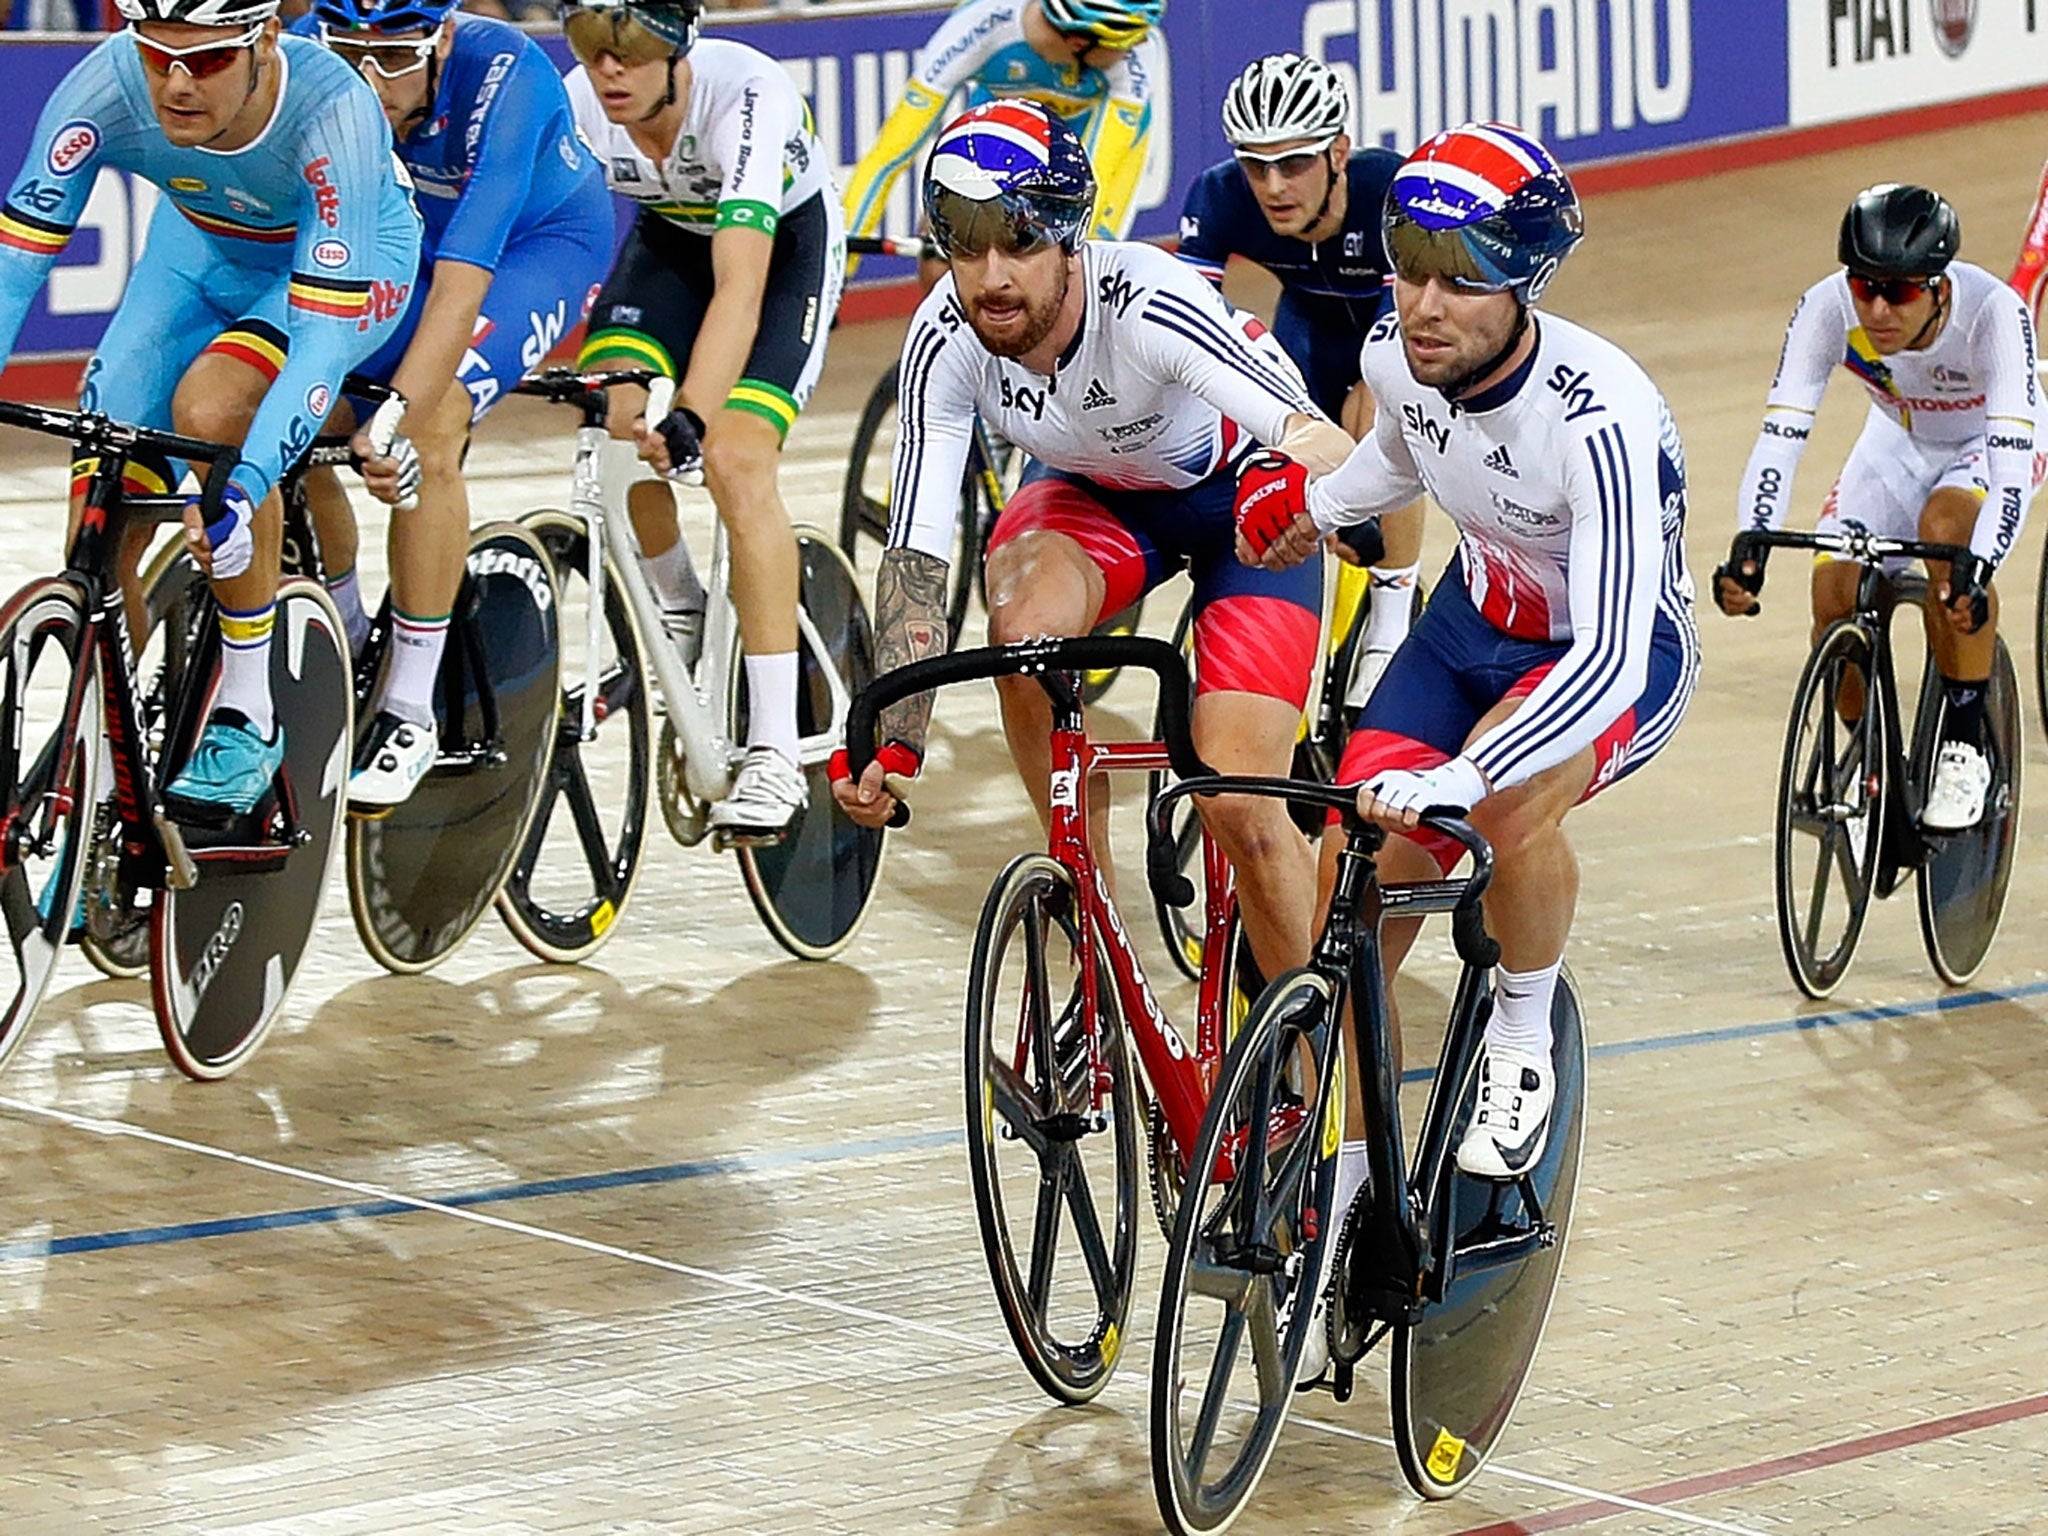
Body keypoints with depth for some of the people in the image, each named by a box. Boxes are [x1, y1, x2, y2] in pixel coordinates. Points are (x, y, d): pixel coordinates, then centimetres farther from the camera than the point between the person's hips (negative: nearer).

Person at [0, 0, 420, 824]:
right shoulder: (106, 86, -32)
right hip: (199, 247, 4)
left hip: (345, 261, -4)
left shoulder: (334, 112, -40)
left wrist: (243, 490, -54)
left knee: (210, 411, -31)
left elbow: (323, 336, -42)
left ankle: (248, 716, -16)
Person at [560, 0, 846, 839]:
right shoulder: (574, 106, -26)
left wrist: (690, 420, -58)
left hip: (786, 242, -4)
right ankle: (679, 606, 10)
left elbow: (739, 288, -46)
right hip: (671, 237, 4)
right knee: (612, 426, -21)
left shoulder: (745, 97, -38)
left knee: (734, 461, -23)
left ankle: (776, 754, -20)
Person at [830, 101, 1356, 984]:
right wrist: (890, 747, -35)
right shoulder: (946, 341, -26)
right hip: (1095, 490, 4)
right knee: (1024, 625, -31)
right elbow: (915, 554, -24)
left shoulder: (1148, 306, -38)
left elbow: (1325, 443, -47)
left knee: (1236, 804, -17)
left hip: (1242, 492, -3)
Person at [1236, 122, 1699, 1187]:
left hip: (1620, 652, -6)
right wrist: (1312, 504, -6)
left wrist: (1457, 779, -54)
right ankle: (1335, 1187, 11)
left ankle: (1522, 1043, -8)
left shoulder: (1600, 418, -36)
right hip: (1472, 624, 6)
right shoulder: (1395, 354, -16)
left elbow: (1608, 662, -44)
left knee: (1511, 807, -37)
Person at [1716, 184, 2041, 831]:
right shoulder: (1829, 309, -30)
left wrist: (1978, 566, -59)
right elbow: (1779, 435, -33)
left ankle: (1966, 743, -19)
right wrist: (1751, 543, -50)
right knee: (1836, 585, -19)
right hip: (1900, 443, 3)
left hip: (1992, 442, -3)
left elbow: (2011, 462, -43)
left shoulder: (1992, 312, -37)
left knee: (1945, 526, -35)